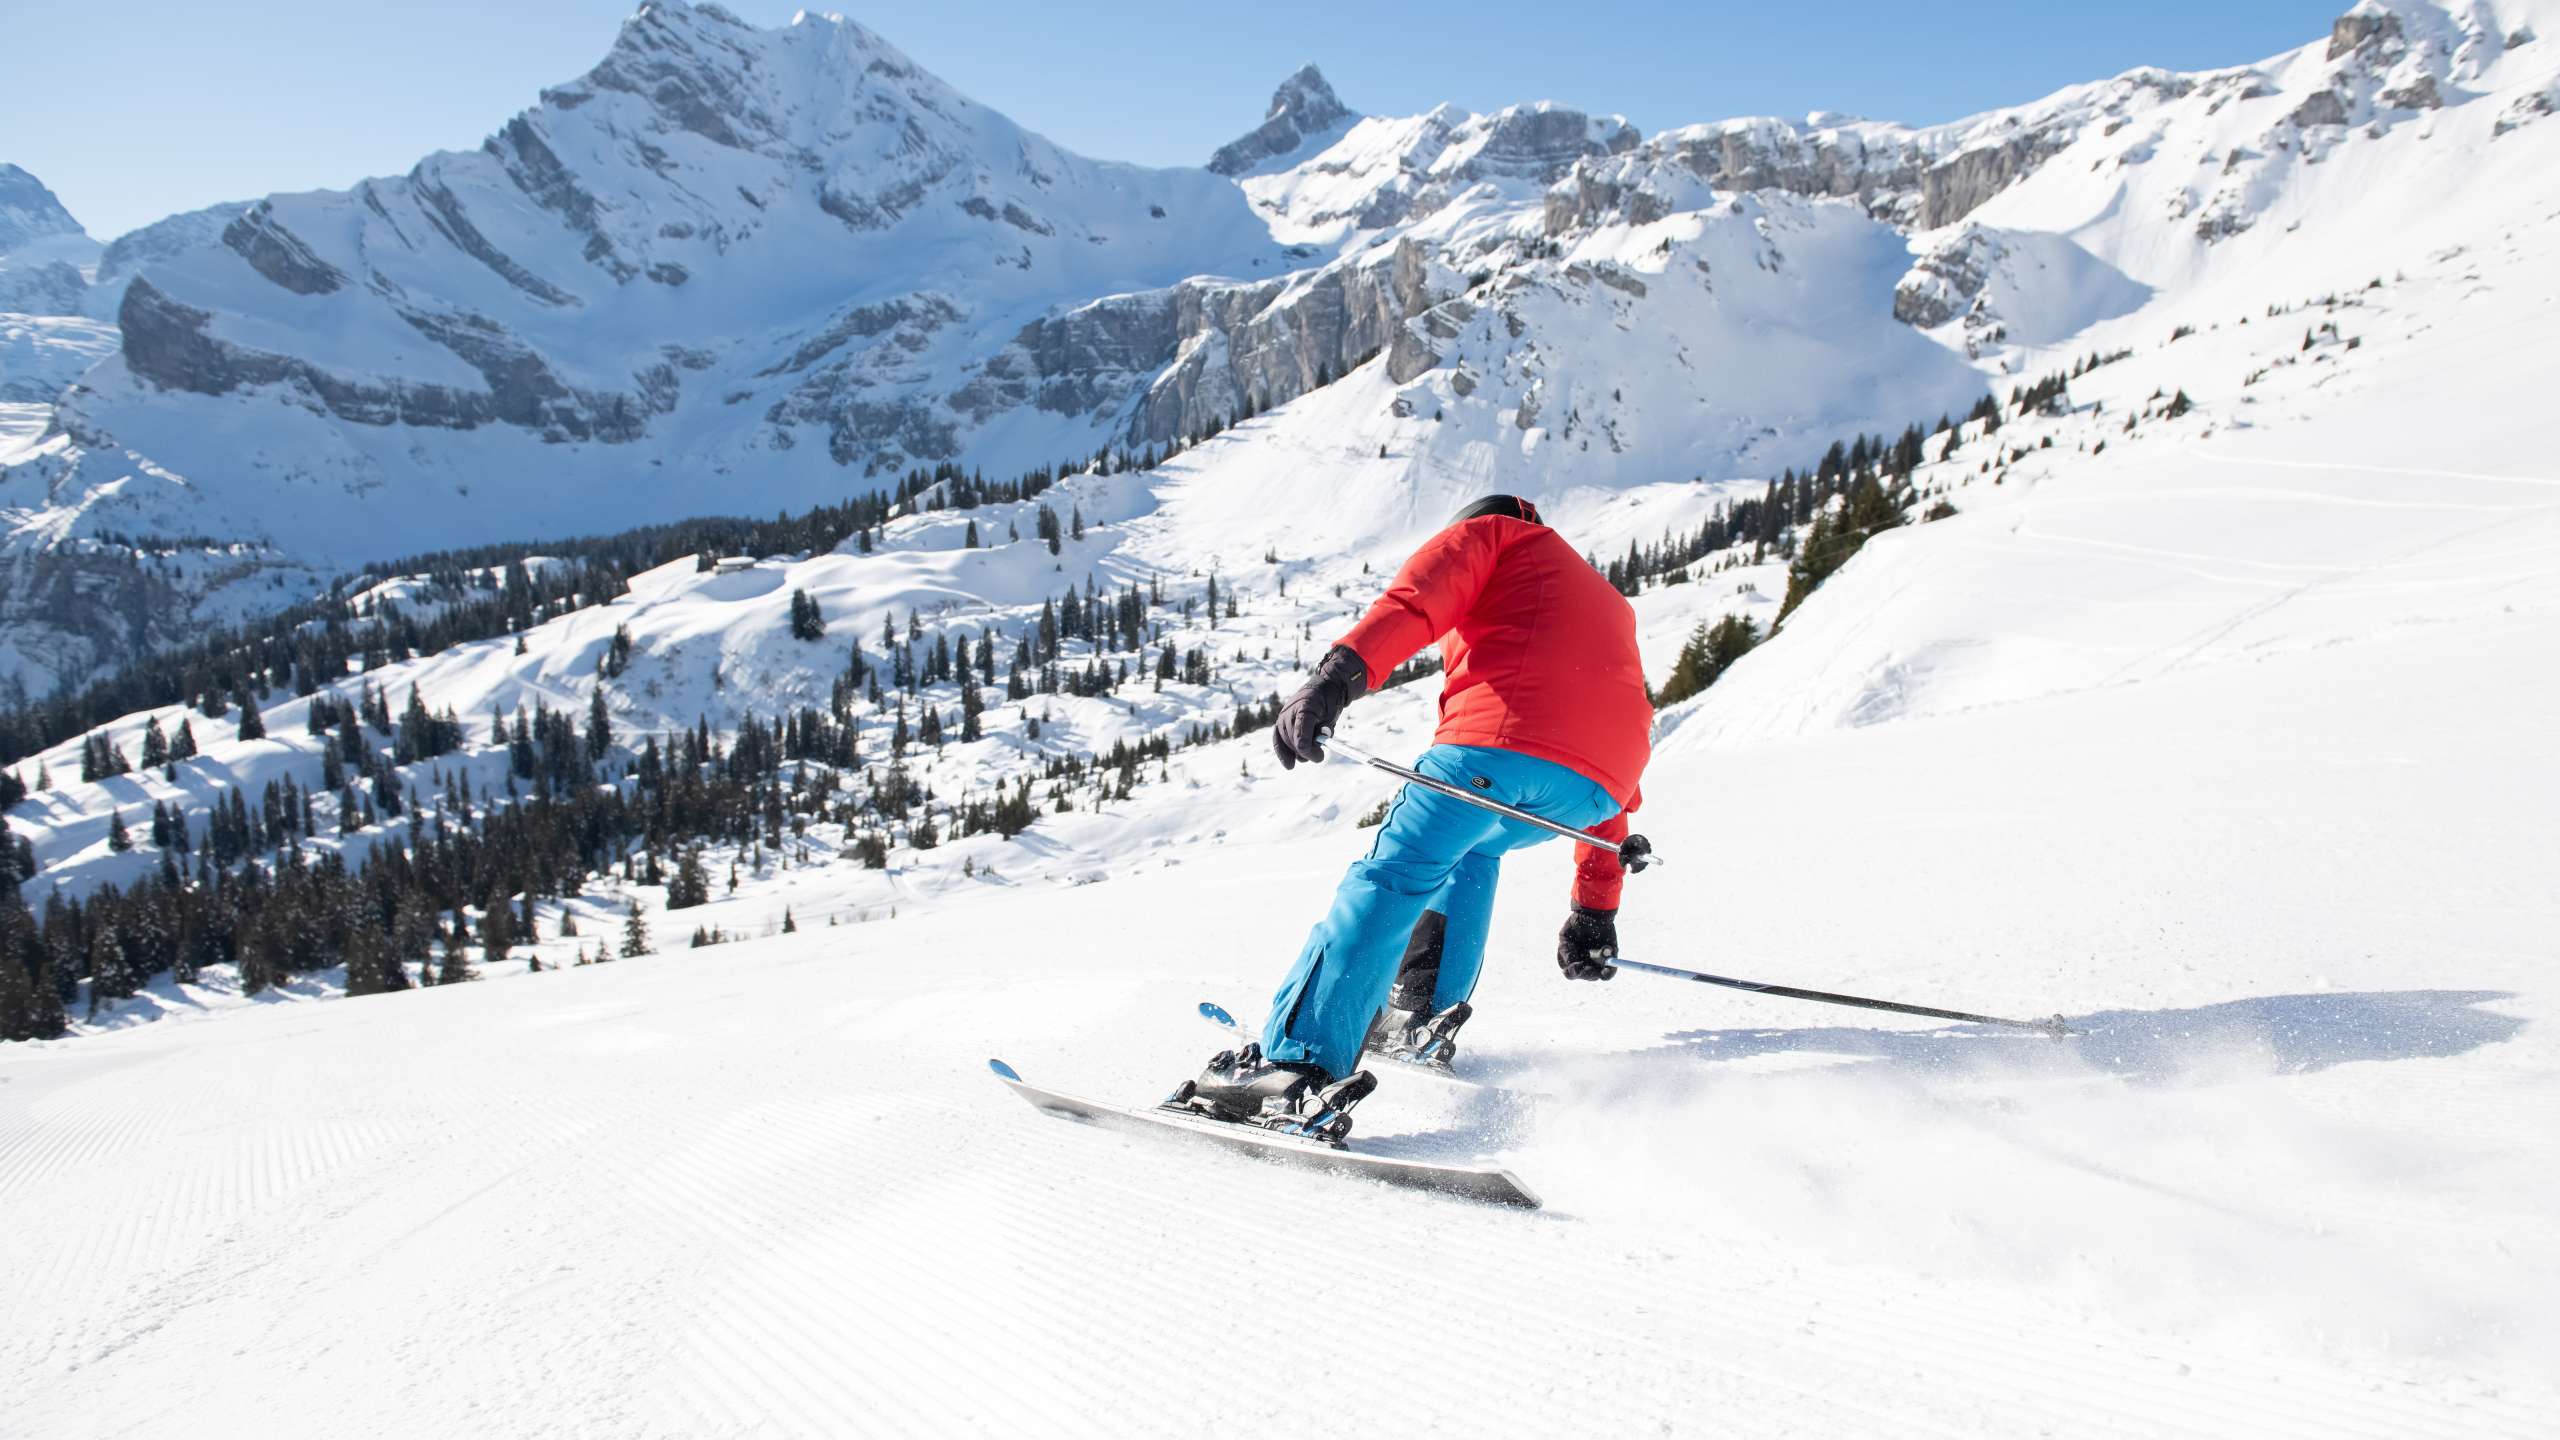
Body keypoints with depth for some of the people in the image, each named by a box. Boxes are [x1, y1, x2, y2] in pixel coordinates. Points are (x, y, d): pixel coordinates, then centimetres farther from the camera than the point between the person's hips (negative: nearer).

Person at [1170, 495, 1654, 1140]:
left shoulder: (1489, 533, 25)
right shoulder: (1608, 604, 43)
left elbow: (1416, 599, -2)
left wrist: (1338, 674, -17)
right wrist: (1595, 908, 39)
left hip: (1504, 736, -7)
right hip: (1597, 786, 7)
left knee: (1391, 876, -6)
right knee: (1471, 844, 31)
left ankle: (1299, 1066, -20)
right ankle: (1424, 1015, 21)